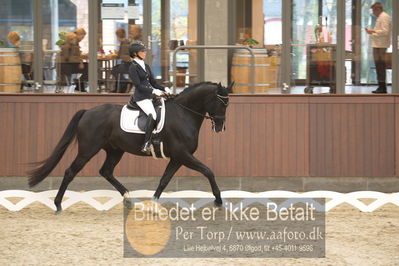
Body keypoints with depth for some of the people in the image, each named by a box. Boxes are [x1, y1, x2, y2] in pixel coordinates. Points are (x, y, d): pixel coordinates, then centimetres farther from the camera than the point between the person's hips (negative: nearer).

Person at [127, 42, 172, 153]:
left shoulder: (146, 66, 19)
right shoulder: (133, 68, -6)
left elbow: (153, 83, 20)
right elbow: (138, 85, -14)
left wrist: (164, 89, 3)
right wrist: (154, 91, -21)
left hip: (149, 96, 9)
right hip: (141, 97, -9)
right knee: (153, 115, -30)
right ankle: (146, 145, -35)